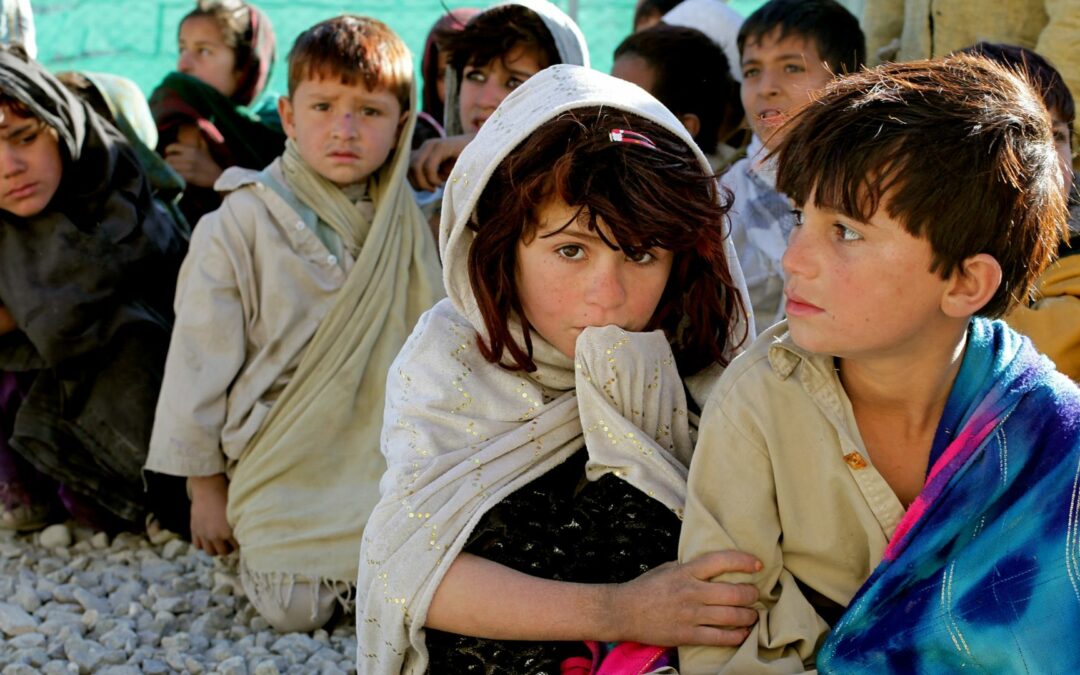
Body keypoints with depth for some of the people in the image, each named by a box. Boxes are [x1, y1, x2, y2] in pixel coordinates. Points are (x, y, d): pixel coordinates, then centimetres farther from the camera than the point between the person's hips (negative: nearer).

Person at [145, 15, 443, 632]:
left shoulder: (412, 225, 3)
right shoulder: (242, 225, -8)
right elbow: (201, 359, -4)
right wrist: (205, 486, -1)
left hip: (390, 464, 3)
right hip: (285, 464, -3)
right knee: (296, 611, -13)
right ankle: (254, 546, 16)